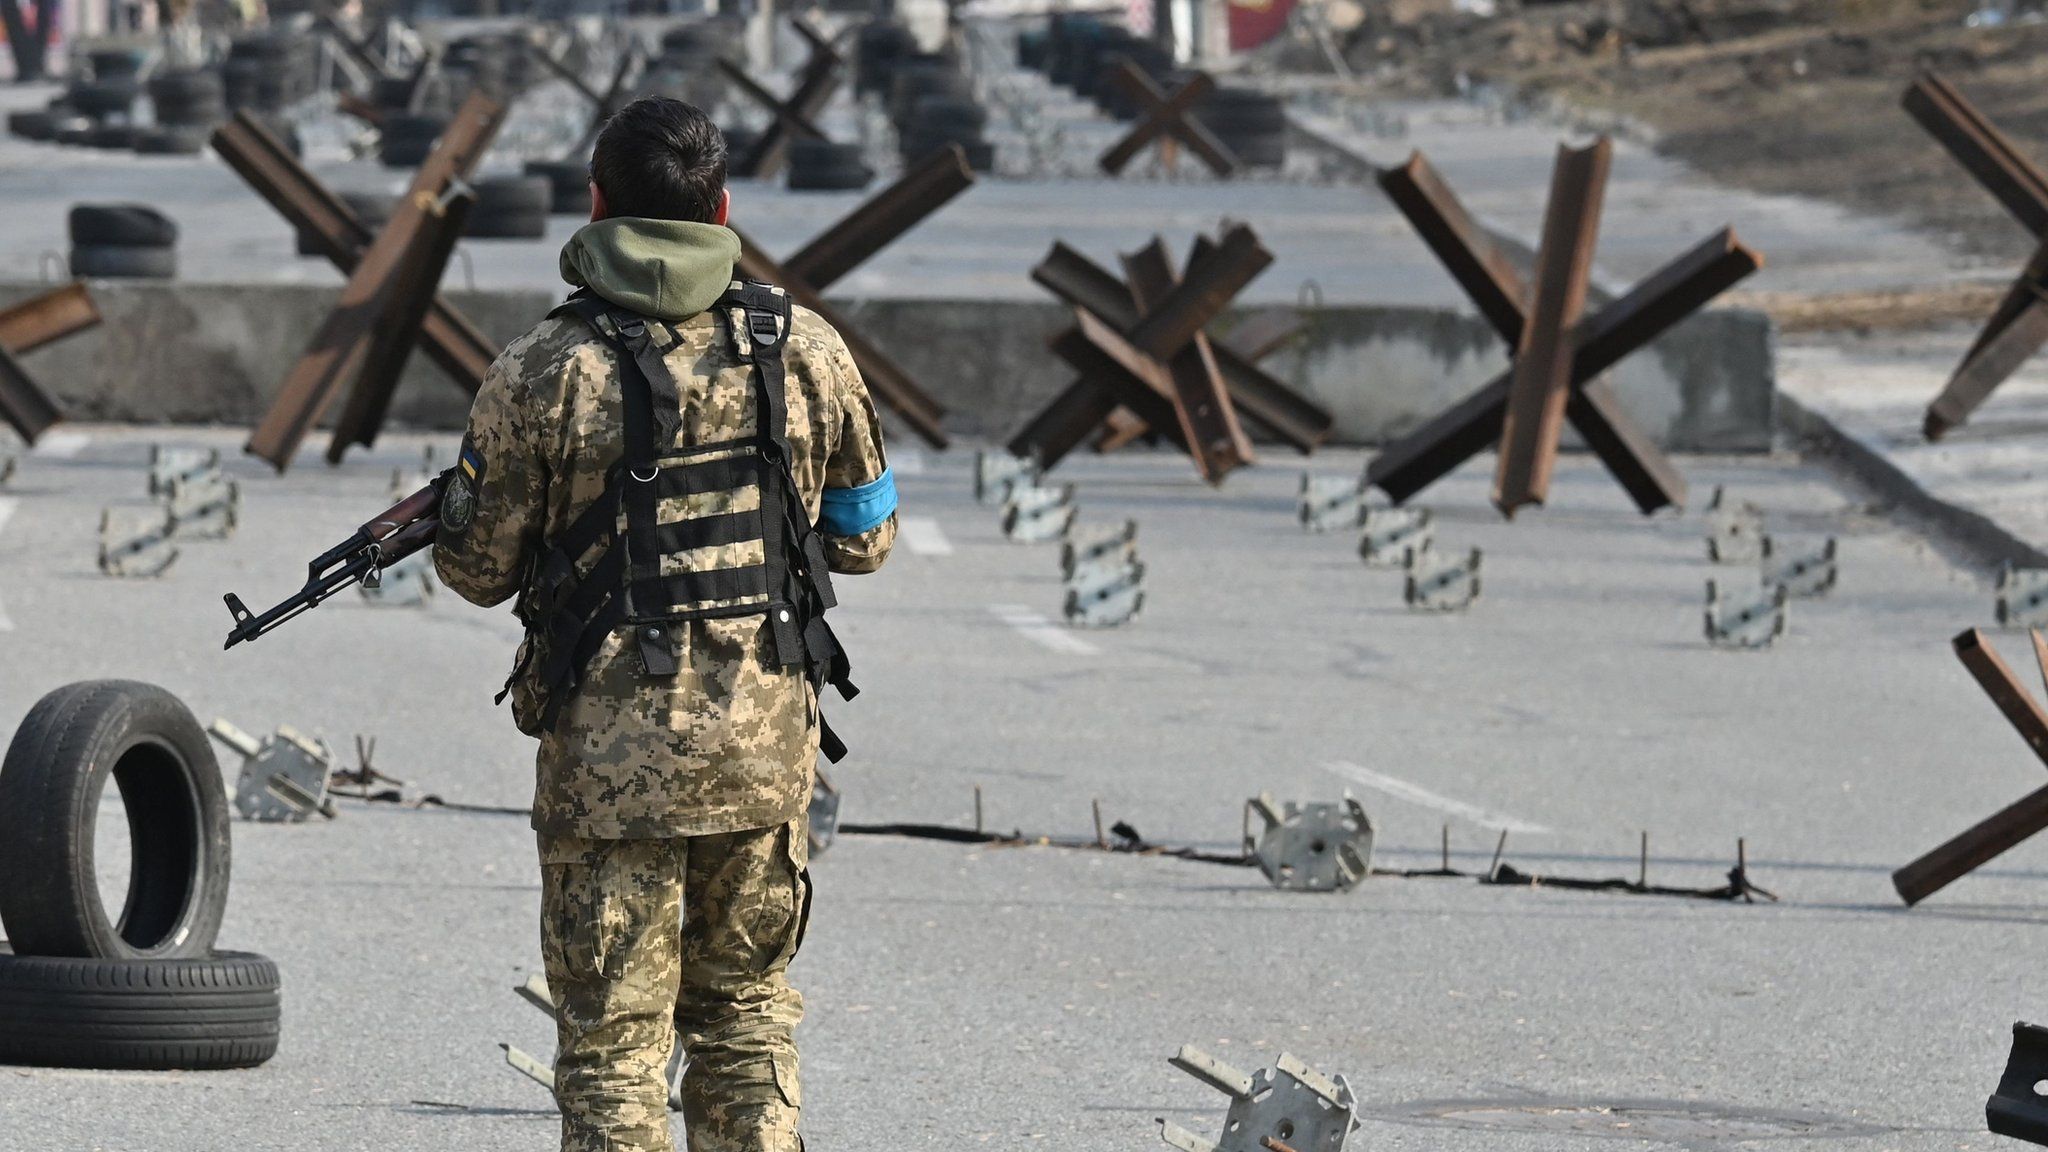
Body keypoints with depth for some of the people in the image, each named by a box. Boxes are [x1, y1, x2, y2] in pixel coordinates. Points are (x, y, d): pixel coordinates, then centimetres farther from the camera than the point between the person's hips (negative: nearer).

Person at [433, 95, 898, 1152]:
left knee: (613, 1042, 4)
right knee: (745, 1014, 19)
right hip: (767, 746, 3)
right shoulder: (806, 352, -1)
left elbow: (476, 571, -1)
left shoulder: (543, 374, -10)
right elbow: (863, 539, 11)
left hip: (612, 758, -3)